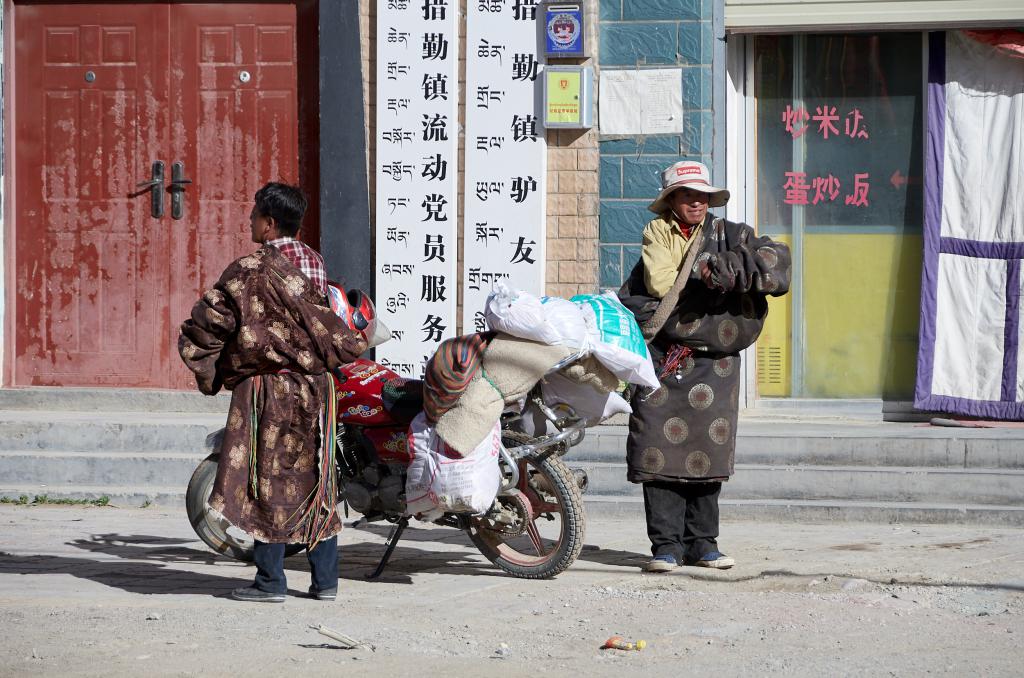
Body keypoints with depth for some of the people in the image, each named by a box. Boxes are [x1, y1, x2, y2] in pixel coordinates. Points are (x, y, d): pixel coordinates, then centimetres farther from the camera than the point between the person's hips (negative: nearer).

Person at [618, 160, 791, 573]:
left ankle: (701, 542, 13)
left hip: (714, 360, 1)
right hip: (663, 360, -1)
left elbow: (775, 260, -5)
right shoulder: (656, 239, 11)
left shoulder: (729, 237, 9)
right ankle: (667, 545, -2)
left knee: (708, 451, 2)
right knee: (662, 449, -7)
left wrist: (727, 268, -16)